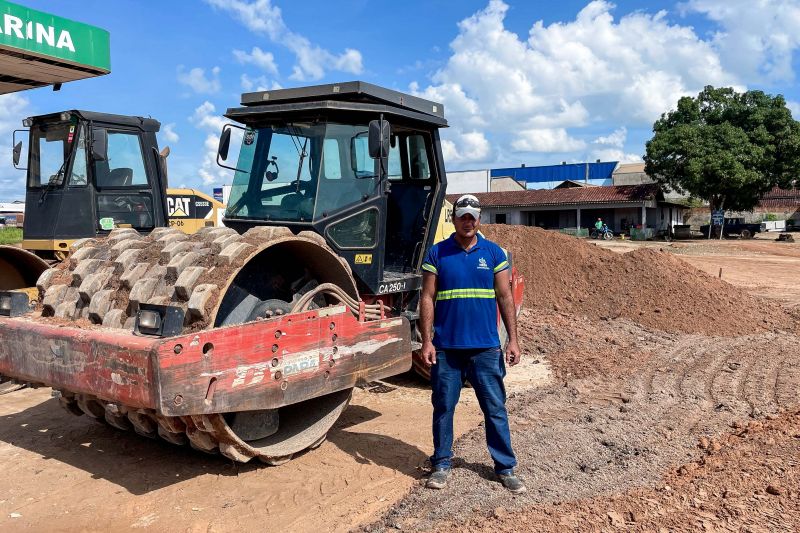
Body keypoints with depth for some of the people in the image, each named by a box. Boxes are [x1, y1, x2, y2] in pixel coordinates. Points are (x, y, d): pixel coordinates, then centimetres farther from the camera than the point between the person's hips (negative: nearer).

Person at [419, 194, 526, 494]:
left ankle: (505, 467, 18)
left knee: (495, 408, 6)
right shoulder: (437, 254, 2)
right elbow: (427, 298, 1)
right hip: (446, 347, 0)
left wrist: (513, 339, 0)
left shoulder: (493, 253, 5)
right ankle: (442, 465, 24)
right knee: (443, 408, 9)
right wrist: (426, 341, -6)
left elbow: (505, 297, 5)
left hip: (486, 347, 1)